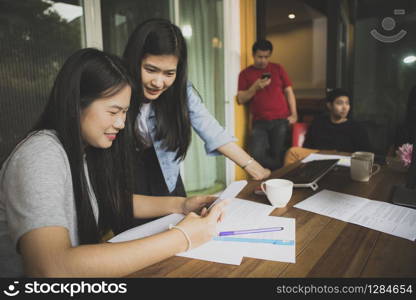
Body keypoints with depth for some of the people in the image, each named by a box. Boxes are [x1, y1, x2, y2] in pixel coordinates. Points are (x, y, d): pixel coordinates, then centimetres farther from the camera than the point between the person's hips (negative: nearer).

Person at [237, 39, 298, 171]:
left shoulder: (278, 69, 11)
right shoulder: (245, 73, 8)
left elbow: (289, 91, 10)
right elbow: (241, 99, 2)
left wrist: (294, 114, 0)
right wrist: (255, 87, -13)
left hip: (281, 120, 0)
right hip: (260, 122, 0)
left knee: (277, 155, -2)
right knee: (256, 155, -15)